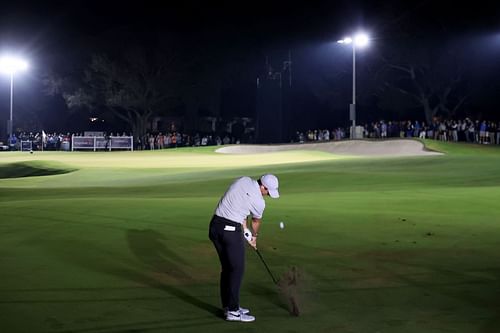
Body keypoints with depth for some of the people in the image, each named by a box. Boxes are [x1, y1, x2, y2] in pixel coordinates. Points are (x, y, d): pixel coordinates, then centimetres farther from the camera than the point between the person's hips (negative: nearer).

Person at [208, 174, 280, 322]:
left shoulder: (242, 180, 7)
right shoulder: (259, 202, -8)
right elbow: (256, 221, 14)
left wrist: (244, 228, 19)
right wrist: (254, 237, 34)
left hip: (215, 226, 8)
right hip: (231, 230, -8)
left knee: (227, 267, 15)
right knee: (237, 269, 0)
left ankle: (228, 306, 20)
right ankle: (233, 311, -2)